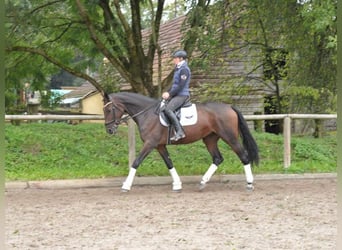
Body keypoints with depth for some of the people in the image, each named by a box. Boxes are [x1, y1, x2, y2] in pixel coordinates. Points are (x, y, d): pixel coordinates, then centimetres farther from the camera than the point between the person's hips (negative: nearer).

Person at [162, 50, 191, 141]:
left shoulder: (184, 70, -14)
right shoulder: (178, 69, 17)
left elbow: (181, 86, -20)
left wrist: (170, 94, -17)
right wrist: (167, 92, 7)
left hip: (182, 95, -11)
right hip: (175, 95, 11)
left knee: (168, 109, -27)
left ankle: (180, 132, -29)